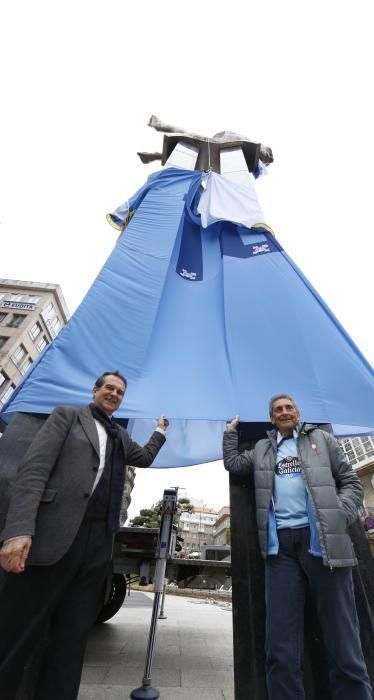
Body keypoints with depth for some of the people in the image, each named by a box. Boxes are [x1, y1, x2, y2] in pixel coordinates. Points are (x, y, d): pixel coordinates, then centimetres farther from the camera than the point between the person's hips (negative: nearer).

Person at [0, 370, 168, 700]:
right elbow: (34, 468, -8)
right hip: (53, 535, -5)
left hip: (99, 542, 6)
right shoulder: (67, 415, 4)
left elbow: (145, 458, 38)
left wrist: (160, 431, 35)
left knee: (74, 634, 12)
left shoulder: (121, 437, 21)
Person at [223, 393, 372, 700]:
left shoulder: (321, 438, 11)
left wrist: (340, 518, -8)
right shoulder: (262, 449, 19)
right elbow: (233, 464, 23)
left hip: (320, 537, -2)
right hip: (281, 542, 3)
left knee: (341, 633, 2)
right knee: (282, 641, 4)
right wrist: (231, 432, 22)